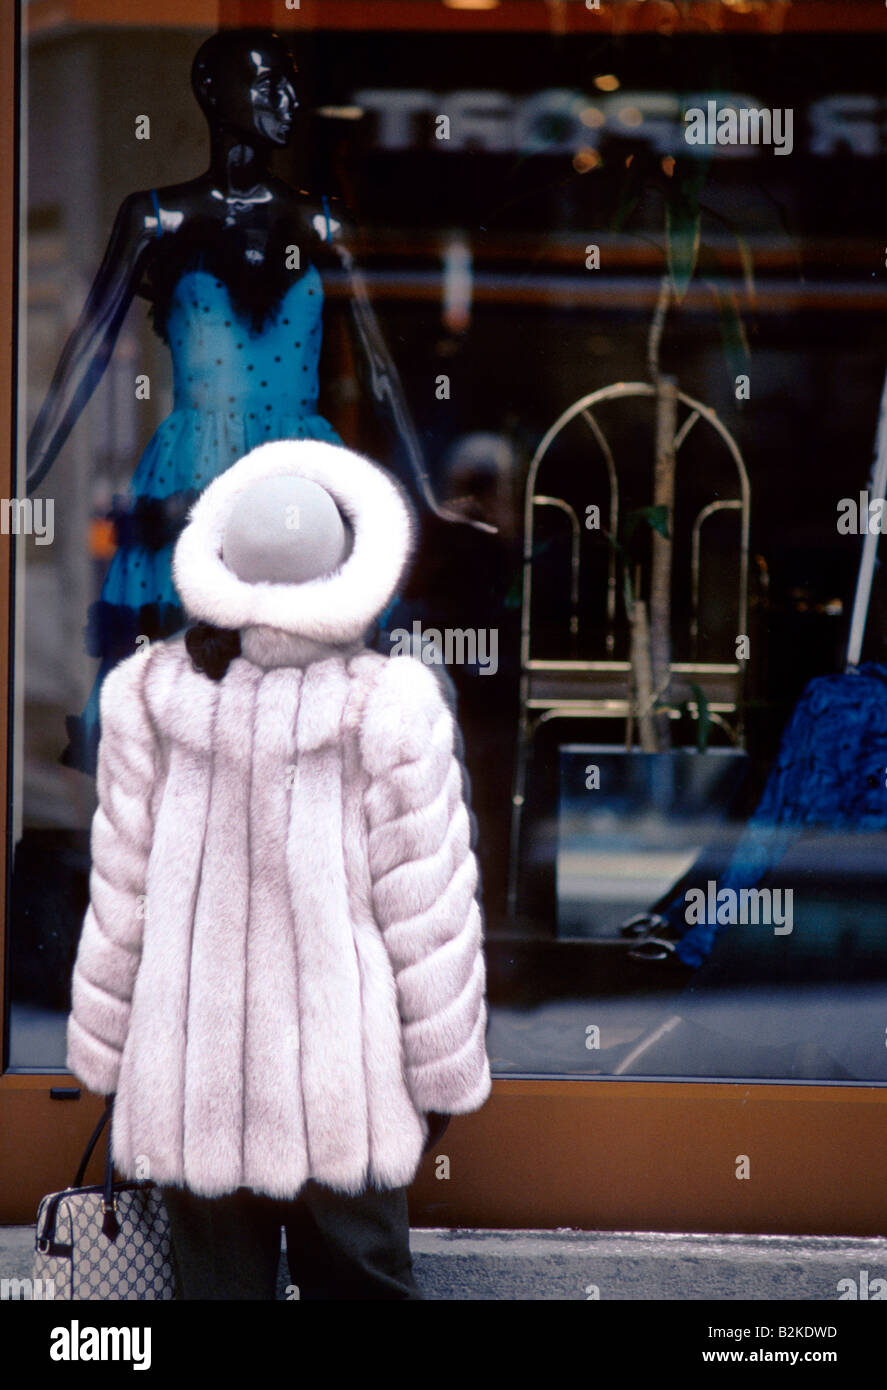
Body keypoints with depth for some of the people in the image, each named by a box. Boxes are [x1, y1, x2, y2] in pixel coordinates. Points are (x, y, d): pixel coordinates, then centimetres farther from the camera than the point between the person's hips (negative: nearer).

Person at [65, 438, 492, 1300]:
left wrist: (103, 1053, 11)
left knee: (218, 1275, 14)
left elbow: (120, 893, -1)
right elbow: (423, 913, -11)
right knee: (358, 1279, 14)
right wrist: (446, 1073, 2)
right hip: (341, 1093, -2)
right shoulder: (386, 709, -16)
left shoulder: (150, 695, -9)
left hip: (188, 1089, 2)